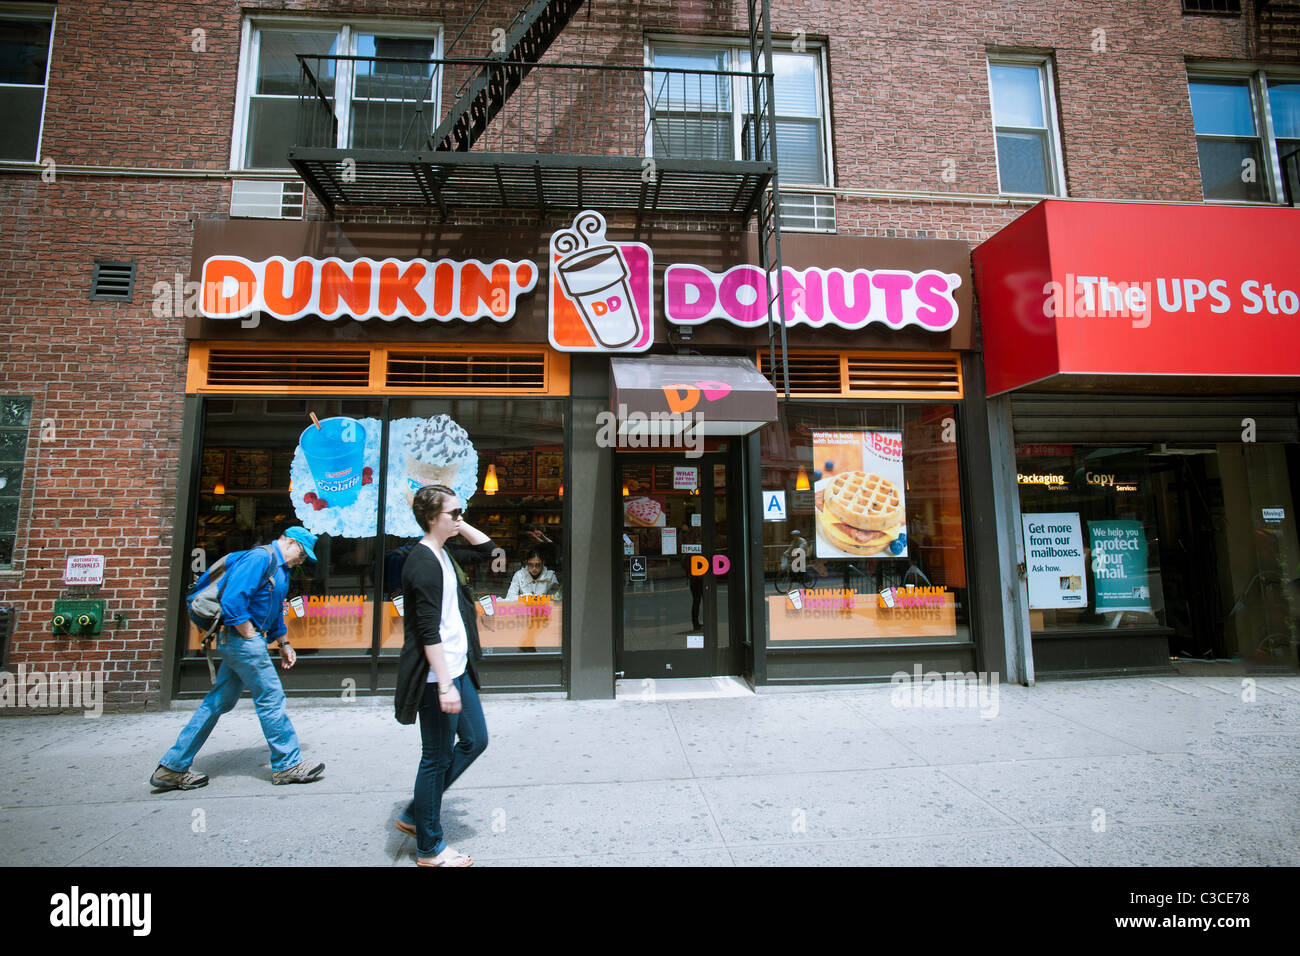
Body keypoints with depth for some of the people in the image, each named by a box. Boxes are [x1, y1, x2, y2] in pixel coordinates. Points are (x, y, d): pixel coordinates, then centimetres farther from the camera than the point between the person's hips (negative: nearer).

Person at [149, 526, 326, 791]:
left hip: (242, 642, 10)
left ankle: (172, 767, 21)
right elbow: (233, 600, -23)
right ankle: (287, 765, 4)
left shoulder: (280, 570, 18)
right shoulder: (260, 558, -15)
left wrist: (283, 644, 22)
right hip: (242, 640, -10)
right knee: (271, 699, -5)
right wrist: (250, 635, -17)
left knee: (218, 702, 13)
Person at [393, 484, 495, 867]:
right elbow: (428, 631, -23)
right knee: (438, 758, 5)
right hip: (436, 675, -10)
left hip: (457, 667, 10)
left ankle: (415, 814, 32)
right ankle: (430, 849, 24)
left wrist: (459, 526, 6)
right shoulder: (424, 562, -20)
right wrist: (445, 685, -23)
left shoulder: (444, 553, 7)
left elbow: (487, 548, 20)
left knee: (475, 739, 17)